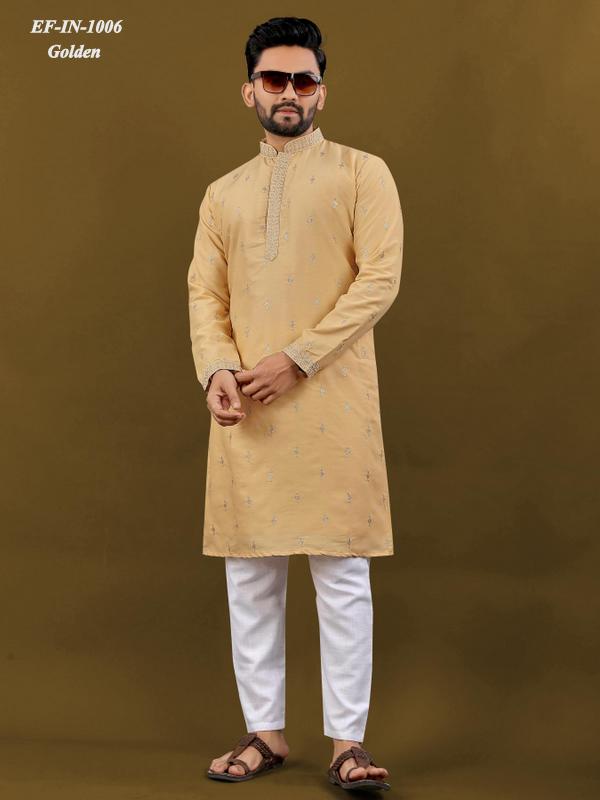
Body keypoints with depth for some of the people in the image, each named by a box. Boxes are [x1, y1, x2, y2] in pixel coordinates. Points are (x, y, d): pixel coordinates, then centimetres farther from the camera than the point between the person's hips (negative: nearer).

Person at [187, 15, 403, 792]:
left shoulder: (361, 172, 4)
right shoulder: (223, 194, 17)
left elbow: (380, 278, -6)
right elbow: (204, 293, 11)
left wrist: (296, 359, -14)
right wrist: (217, 369, -10)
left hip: (331, 404, -4)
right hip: (244, 408, 4)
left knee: (342, 575, -2)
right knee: (249, 576, 6)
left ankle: (347, 739, 5)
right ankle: (265, 731, 17)